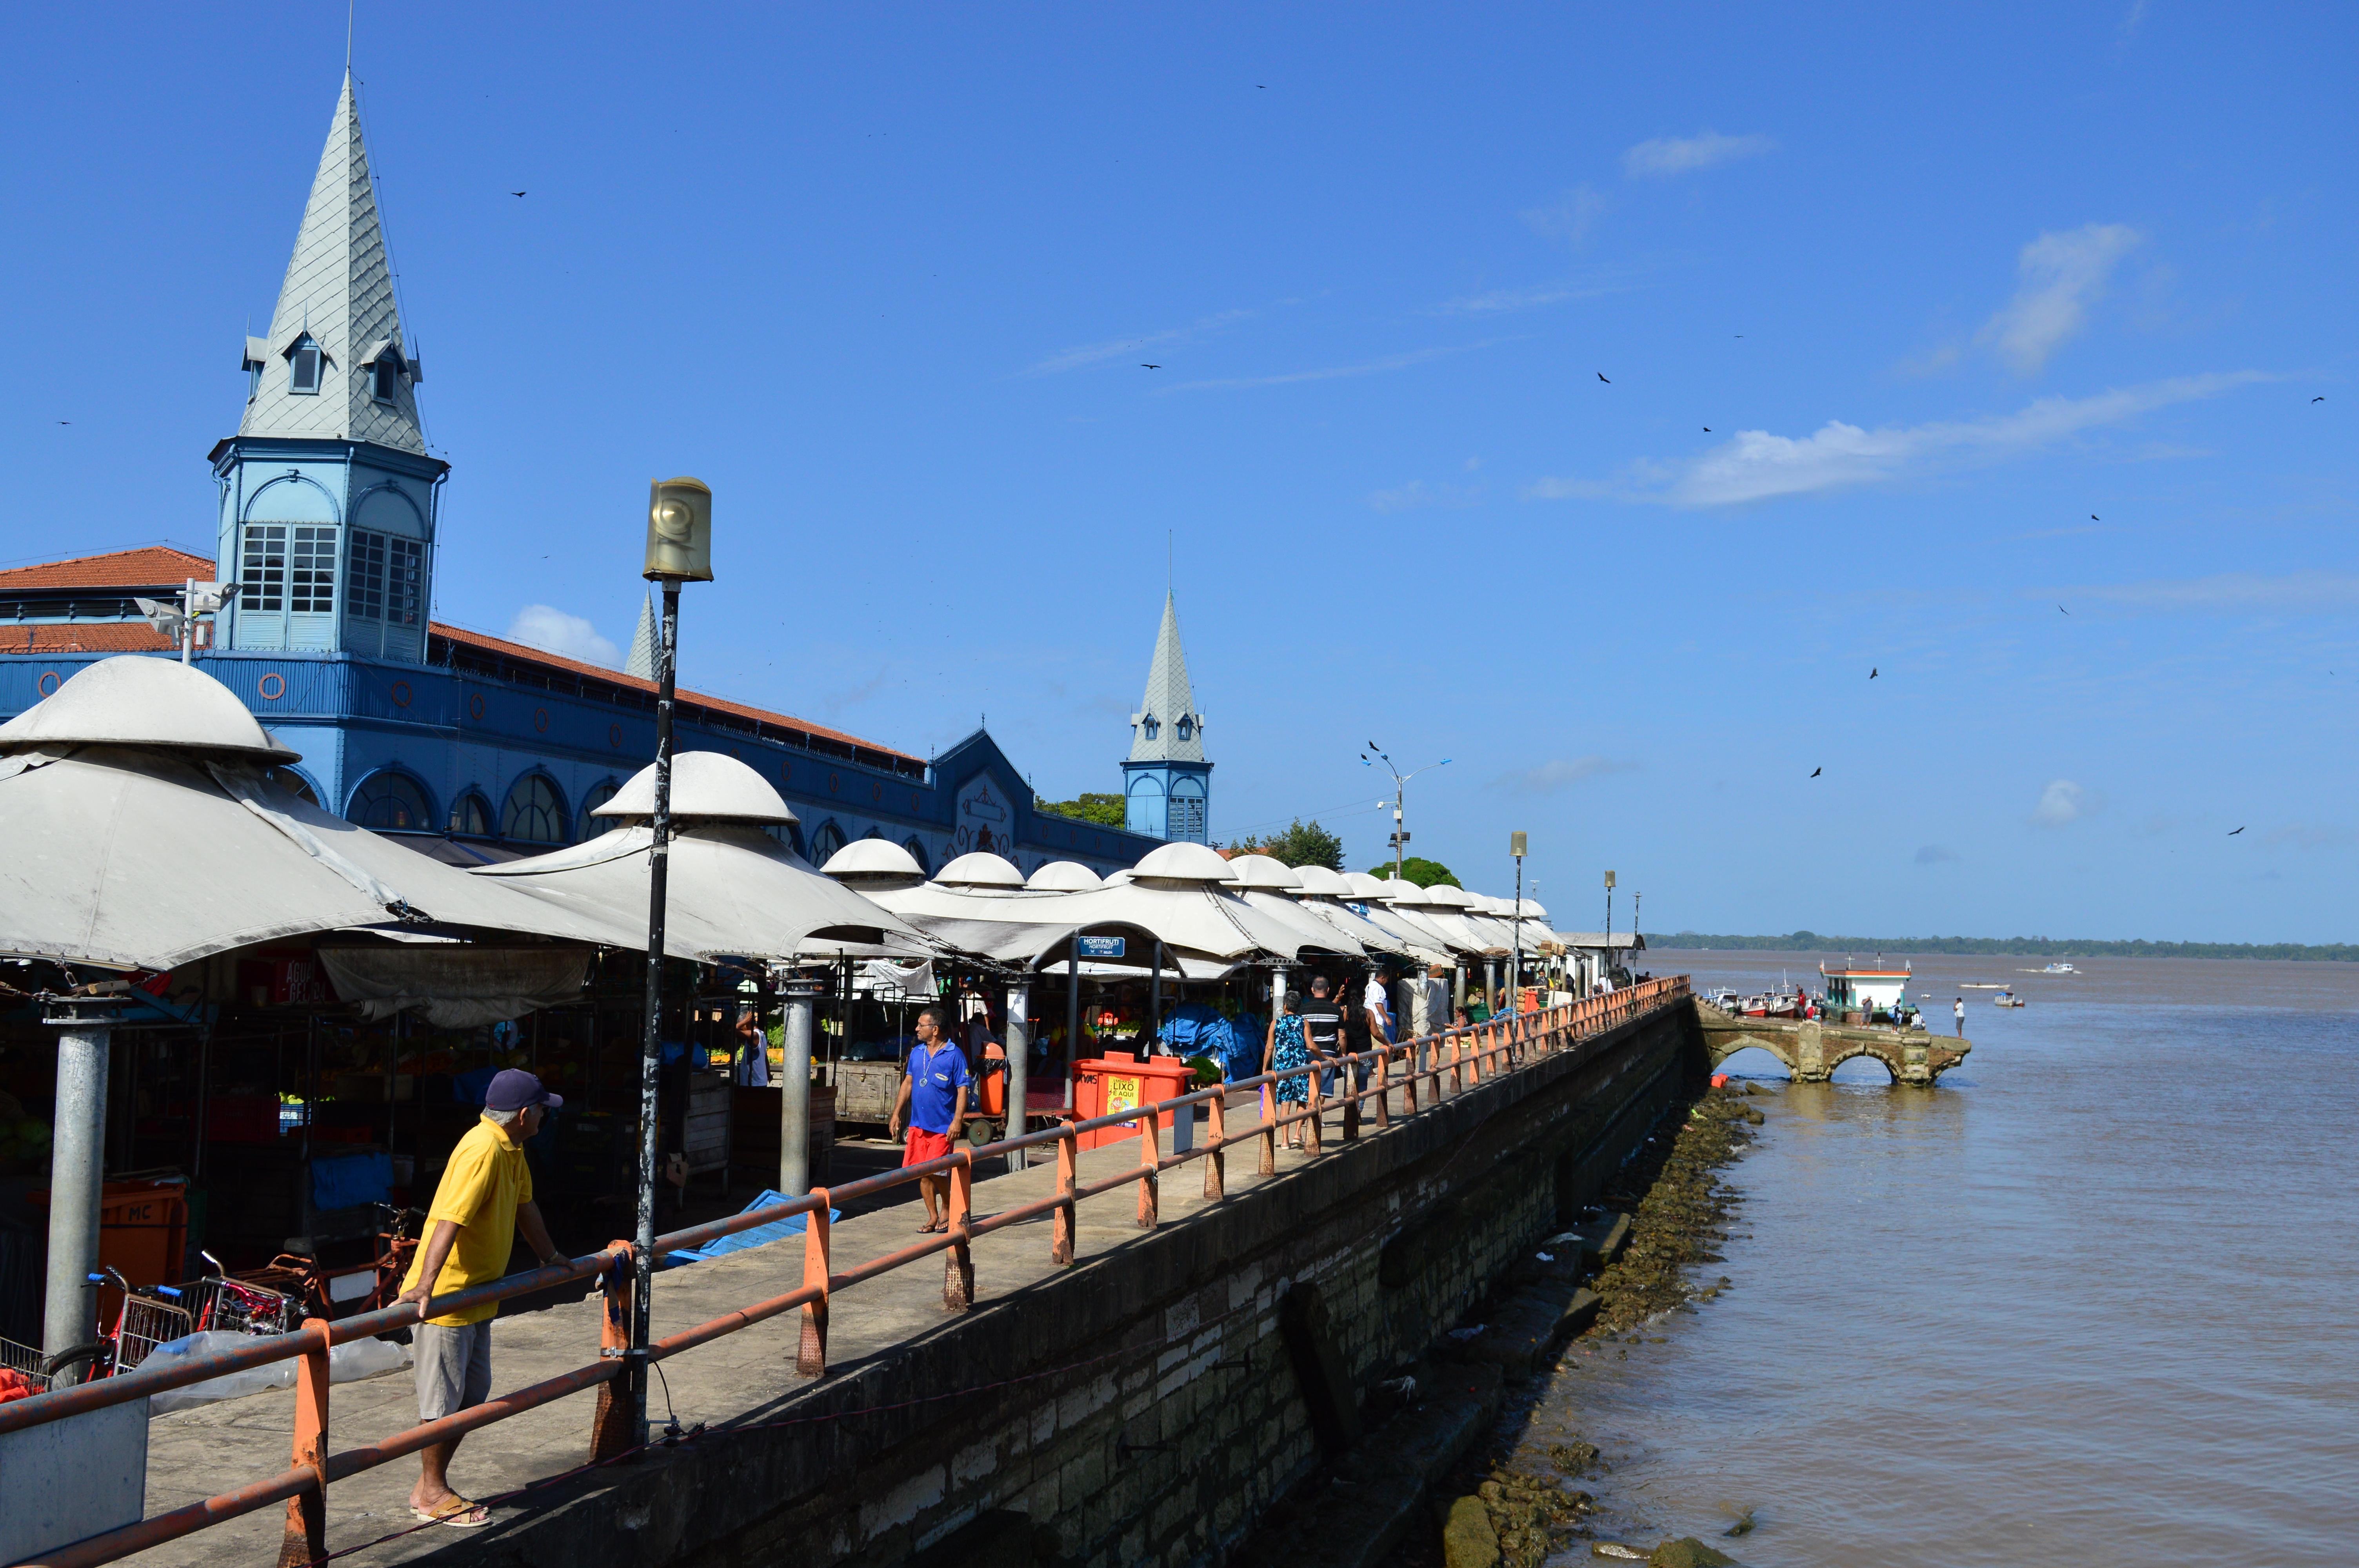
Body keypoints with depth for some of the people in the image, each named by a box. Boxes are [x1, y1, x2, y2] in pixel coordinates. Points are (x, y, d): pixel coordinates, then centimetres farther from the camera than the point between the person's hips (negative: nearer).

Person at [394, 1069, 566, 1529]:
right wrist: (425, 1284, -40)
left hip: (478, 1296, 10)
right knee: (443, 1399, 0)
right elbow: (450, 1219, -32)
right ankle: (431, 1494, 13)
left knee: (473, 1394, 15)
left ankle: (431, 1486, 25)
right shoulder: (483, 1150, -23)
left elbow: (524, 1206, 25)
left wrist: (550, 1257, 36)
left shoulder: (511, 1149, 9)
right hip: (446, 1297, -10)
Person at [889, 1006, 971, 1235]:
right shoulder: (916, 1052, 10)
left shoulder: (954, 1055, -8)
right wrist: (897, 1114, 13)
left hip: (942, 1126, -6)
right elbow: (908, 1083, 17)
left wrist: (958, 1121, -17)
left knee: (936, 1171, -8)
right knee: (923, 1173, 6)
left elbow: (963, 1090, -10)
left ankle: (946, 1209, 17)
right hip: (918, 1124, 6)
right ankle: (933, 1217, 17)